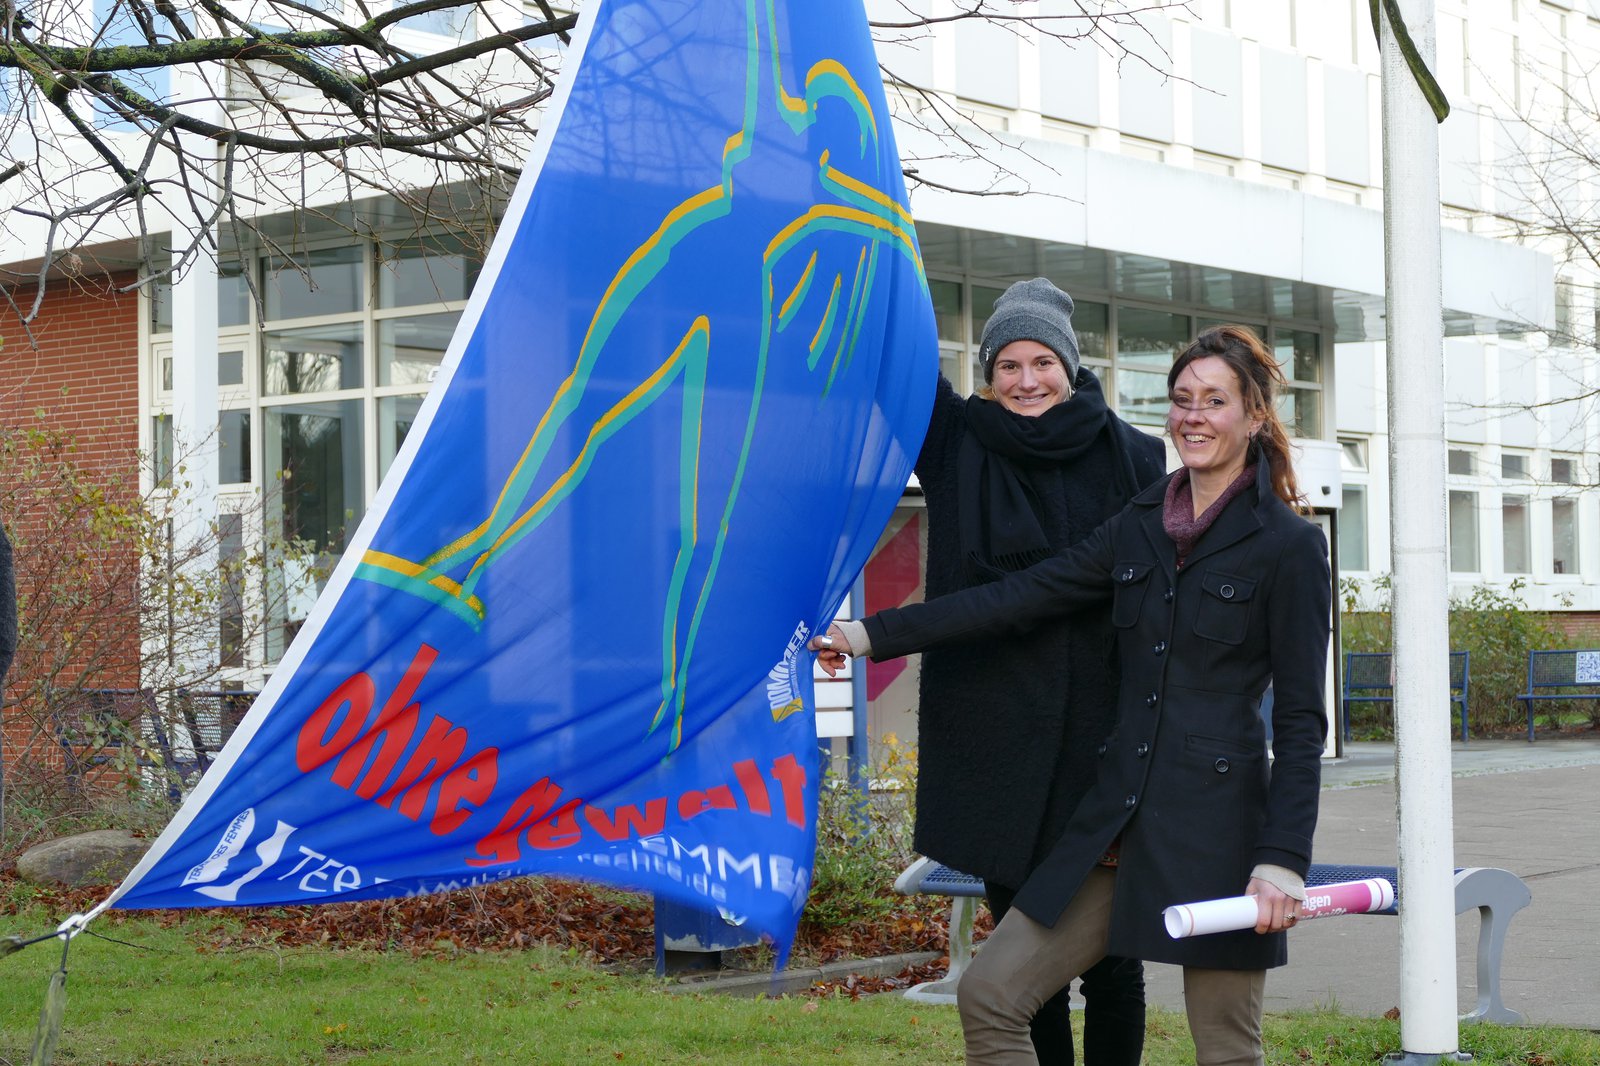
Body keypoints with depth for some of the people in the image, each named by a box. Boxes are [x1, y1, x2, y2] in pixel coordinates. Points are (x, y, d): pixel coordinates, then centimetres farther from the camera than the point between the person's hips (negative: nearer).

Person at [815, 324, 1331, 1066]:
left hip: (1218, 829, -6)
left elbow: (1301, 719, -6)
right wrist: (875, 635, 5)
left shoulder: (1288, 545, -4)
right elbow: (1022, 597, 9)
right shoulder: (1141, 525, 13)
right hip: (1120, 822, 6)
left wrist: (1284, 856, -15)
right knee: (988, 996, 0)